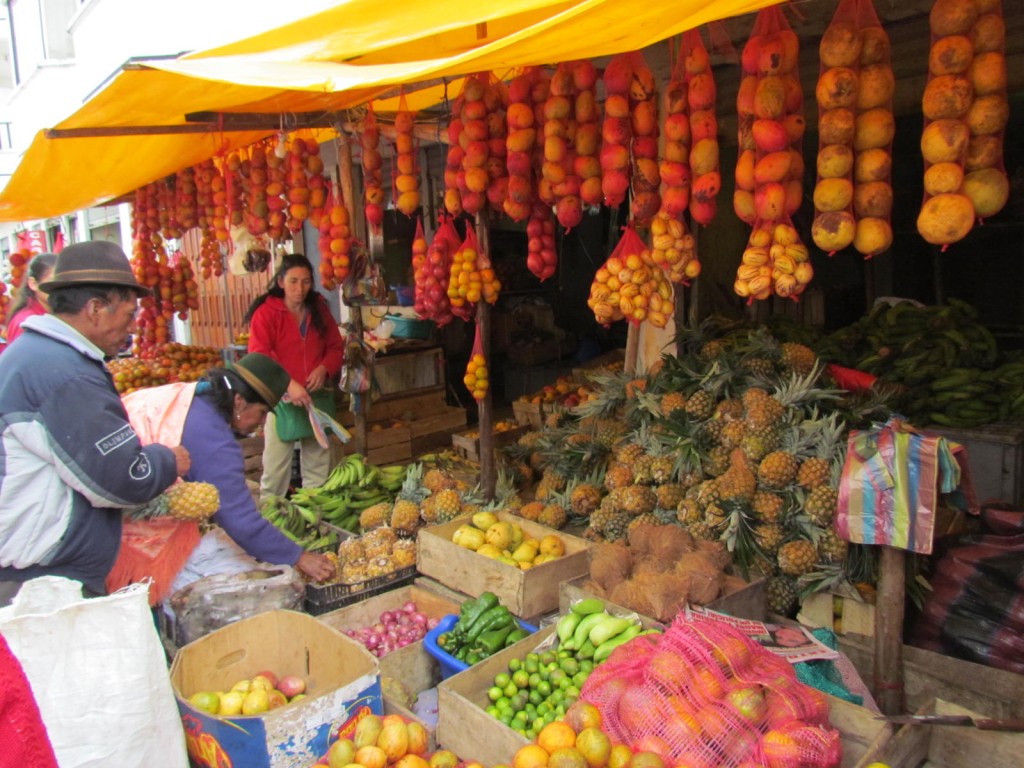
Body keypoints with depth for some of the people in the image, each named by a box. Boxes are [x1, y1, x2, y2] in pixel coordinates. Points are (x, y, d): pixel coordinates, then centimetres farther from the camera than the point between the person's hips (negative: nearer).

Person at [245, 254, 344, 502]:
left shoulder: (319, 309, 9)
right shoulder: (266, 312, -7)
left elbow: (336, 347, 12)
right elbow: (259, 358, -14)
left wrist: (324, 368, -9)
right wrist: (288, 384, -26)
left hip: (317, 396, 5)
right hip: (281, 399, -5)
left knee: (318, 466, 13)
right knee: (275, 465, -2)